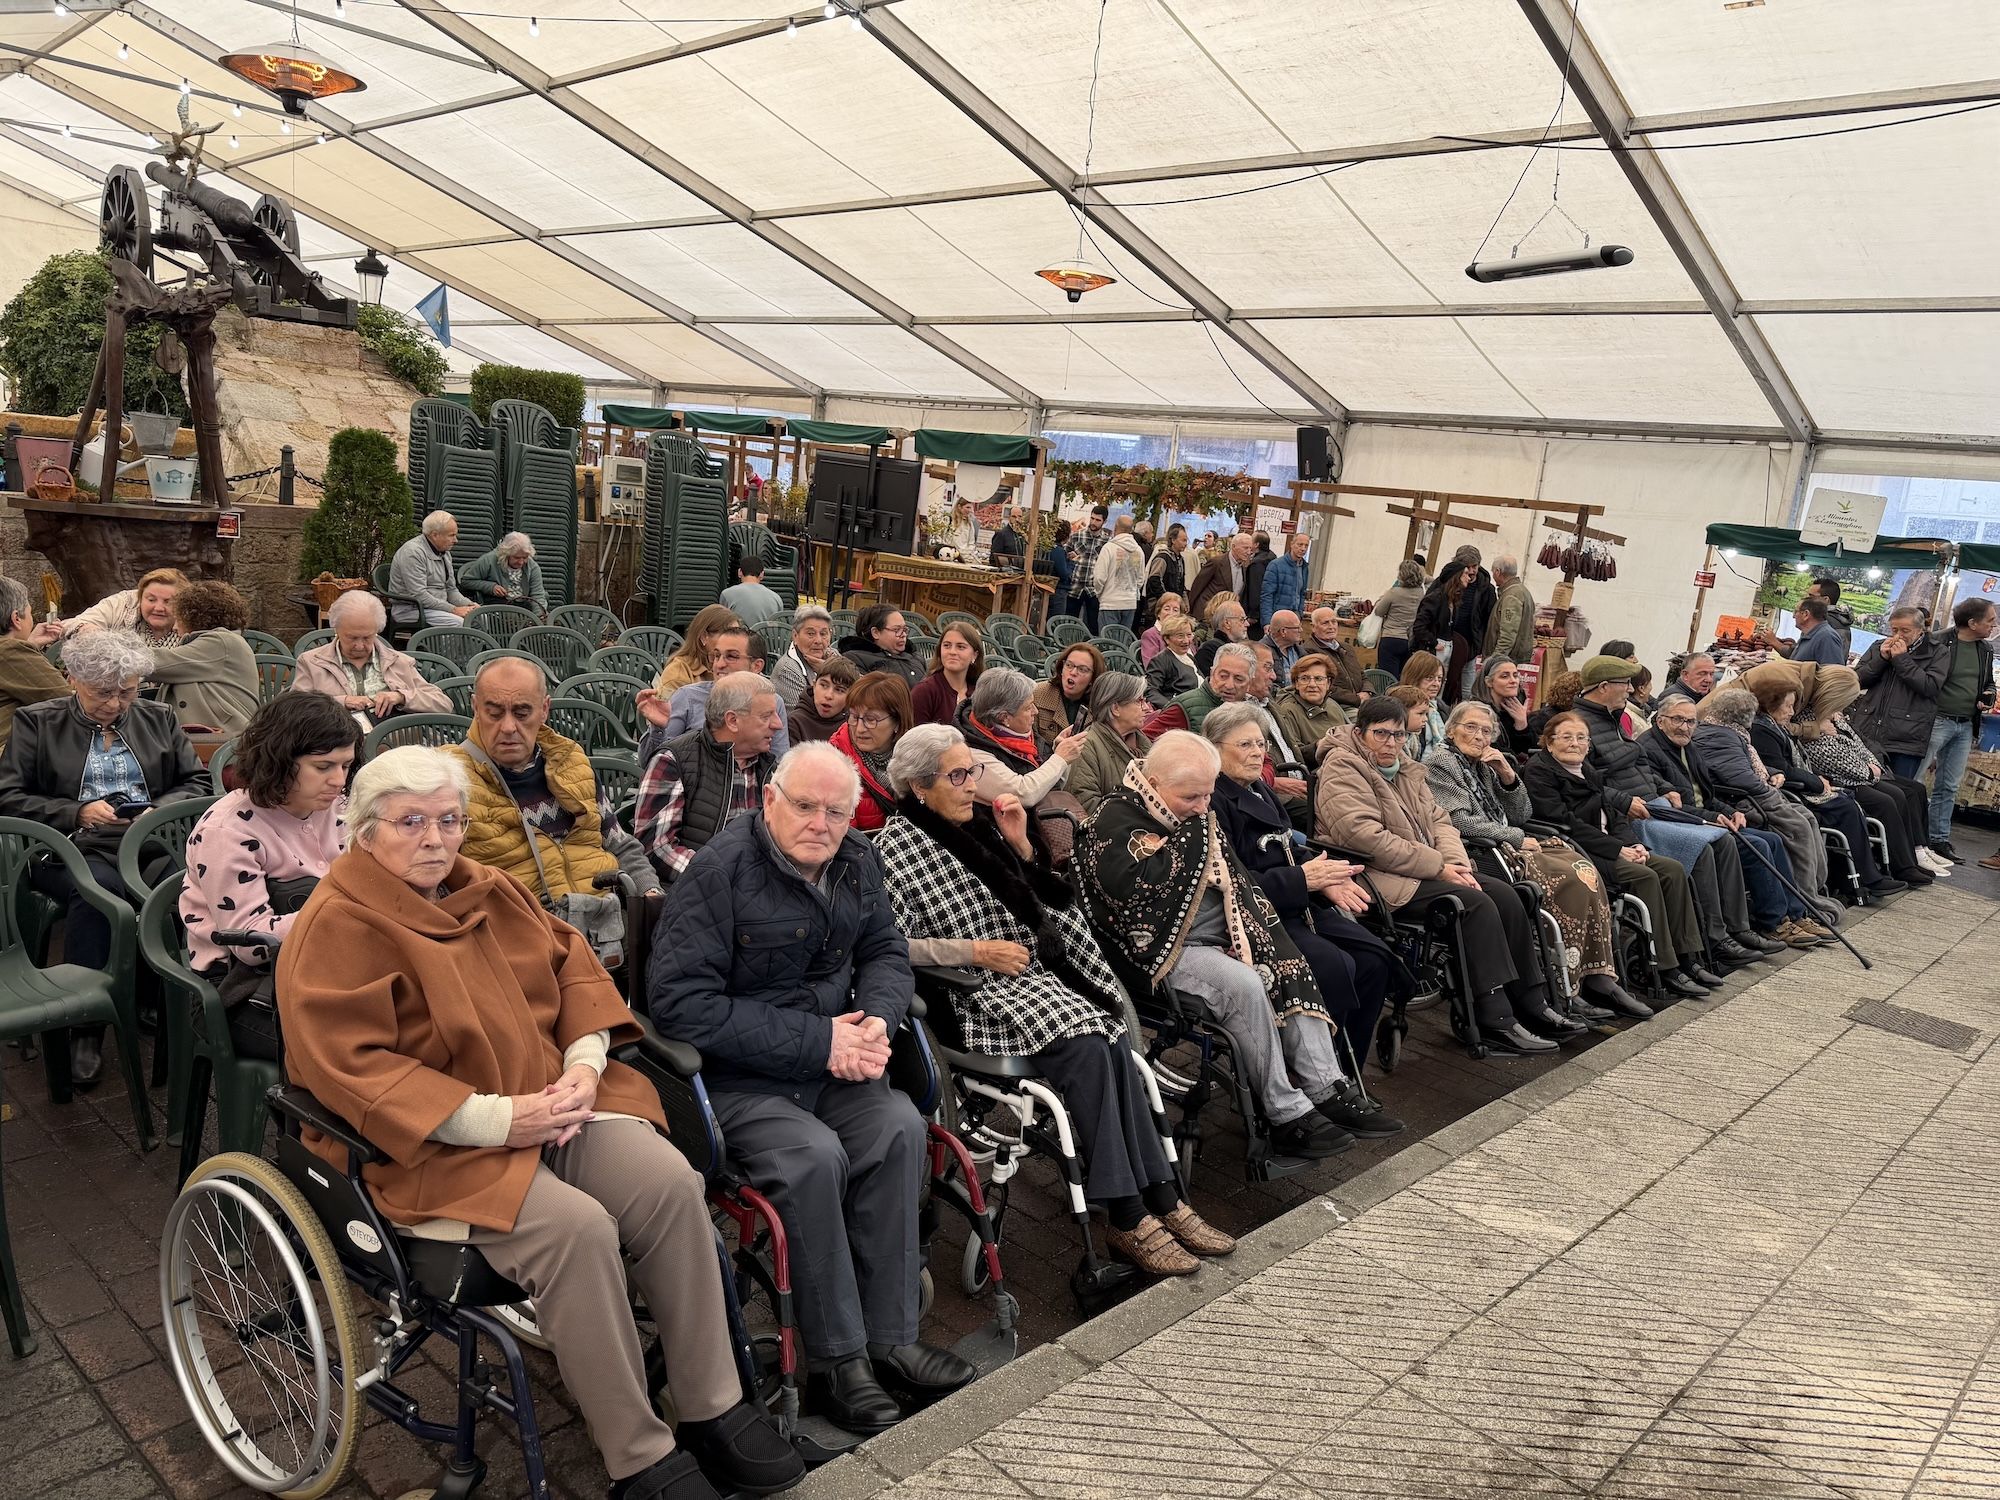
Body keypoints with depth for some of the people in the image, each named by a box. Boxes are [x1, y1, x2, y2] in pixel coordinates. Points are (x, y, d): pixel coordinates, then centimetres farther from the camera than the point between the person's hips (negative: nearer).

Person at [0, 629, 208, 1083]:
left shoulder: (159, 720, 20)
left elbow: (197, 783, 18)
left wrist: (162, 807, -3)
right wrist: (76, 812, -7)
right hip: (73, 848, -1)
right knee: (100, 889, -39)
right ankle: (85, 1027, -28)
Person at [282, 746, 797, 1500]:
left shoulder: (493, 892, 12)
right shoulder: (335, 928, -9)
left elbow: (572, 966, 15)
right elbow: (346, 1066, -19)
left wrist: (585, 1064, -5)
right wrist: (495, 1120, -24)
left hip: (549, 1102, 6)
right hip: (429, 1142, -6)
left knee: (669, 1183, -18)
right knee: (577, 1227, -30)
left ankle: (714, 1409, -4)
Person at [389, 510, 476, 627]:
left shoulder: (445, 553, 15)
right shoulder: (412, 553, -14)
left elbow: (451, 589, 19)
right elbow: (419, 595, -21)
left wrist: (470, 605, -1)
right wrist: (453, 610, -22)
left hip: (438, 607, 9)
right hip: (413, 611, -9)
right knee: (460, 622, -31)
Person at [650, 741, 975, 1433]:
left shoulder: (856, 862, 6)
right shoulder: (720, 870, -16)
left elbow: (887, 954, 13)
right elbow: (681, 1005, -20)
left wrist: (877, 1022, -13)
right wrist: (816, 1040, -21)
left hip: (828, 1066, 6)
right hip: (736, 1079, -6)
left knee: (899, 1126, -20)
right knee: (815, 1156, -29)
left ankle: (889, 1339, -9)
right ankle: (838, 1361, -12)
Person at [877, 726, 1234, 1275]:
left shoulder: (977, 822, 14)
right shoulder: (898, 846, -5)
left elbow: (1033, 898, 23)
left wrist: (1019, 844, 6)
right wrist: (977, 951, -15)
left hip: (1039, 969, 7)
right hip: (980, 993, -6)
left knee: (1115, 1041, -19)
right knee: (1086, 1046, -27)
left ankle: (1161, 1198, -16)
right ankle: (1126, 1220, -21)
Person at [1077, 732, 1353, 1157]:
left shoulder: (1196, 816, 14)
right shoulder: (1114, 821, -12)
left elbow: (1233, 877, 16)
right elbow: (1137, 889, -26)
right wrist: (1190, 836, -17)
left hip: (1219, 932, 9)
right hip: (1162, 947, -9)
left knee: (1289, 967, -10)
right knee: (1244, 985, -28)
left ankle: (1328, 1091, -12)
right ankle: (1285, 1116, -18)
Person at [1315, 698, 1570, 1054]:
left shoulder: (1405, 769, 19)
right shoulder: (1342, 772, -10)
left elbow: (1438, 821, 15)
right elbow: (1369, 839, -22)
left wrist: (1457, 864, -6)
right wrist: (1439, 867, -19)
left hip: (1426, 868, 9)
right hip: (1384, 879, -9)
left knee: (1504, 894, -8)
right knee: (1476, 903, -24)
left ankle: (1531, 1005, -3)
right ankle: (1494, 1021, -22)